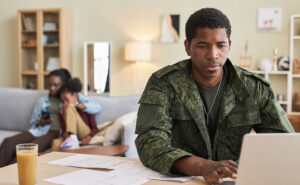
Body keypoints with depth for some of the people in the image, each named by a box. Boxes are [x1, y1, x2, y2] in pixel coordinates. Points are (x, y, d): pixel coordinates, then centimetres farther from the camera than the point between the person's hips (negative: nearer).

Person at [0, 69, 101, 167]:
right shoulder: (42, 100, 26)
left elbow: (97, 107, 4)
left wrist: (76, 105, -13)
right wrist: (40, 123, 1)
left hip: (58, 132, -4)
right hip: (40, 130, 4)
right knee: (8, 142, -26)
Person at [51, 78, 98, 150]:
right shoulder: (62, 112, 14)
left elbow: (95, 128, 0)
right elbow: (64, 131, 5)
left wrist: (89, 137, -21)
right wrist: (65, 135, -21)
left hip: (85, 137, -2)